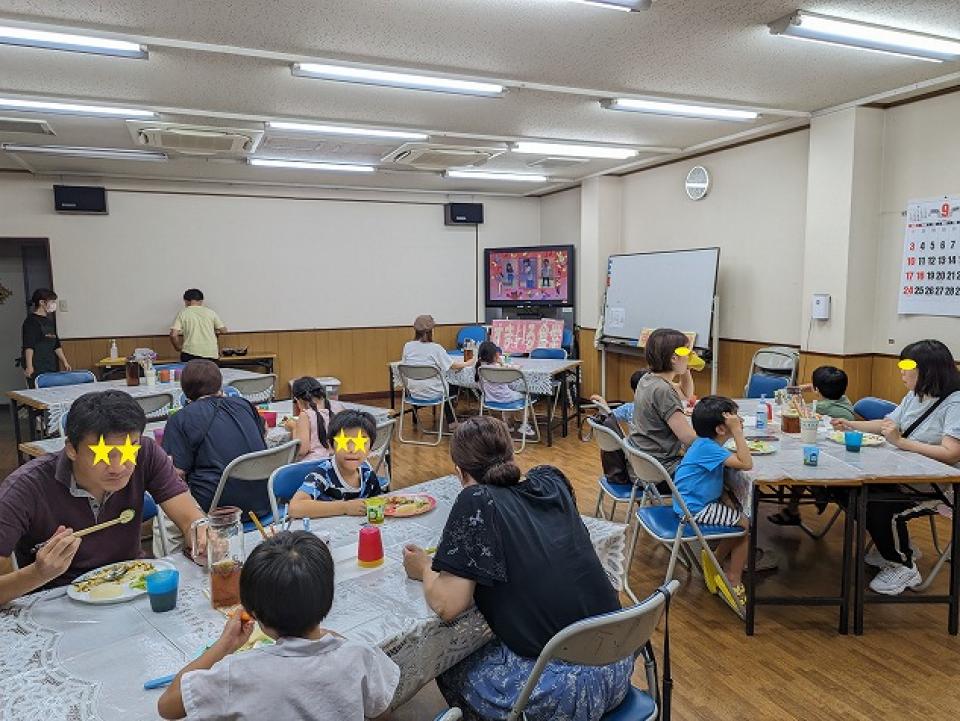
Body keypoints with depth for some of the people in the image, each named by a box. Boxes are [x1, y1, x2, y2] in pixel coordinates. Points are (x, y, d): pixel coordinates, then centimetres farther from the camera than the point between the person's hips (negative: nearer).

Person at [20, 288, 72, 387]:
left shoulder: (49, 321, 18)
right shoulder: (31, 321, -6)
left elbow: (56, 345, 23)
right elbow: (28, 346, -14)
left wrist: (65, 363, 19)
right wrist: (29, 366, -21)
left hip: (51, 368, 8)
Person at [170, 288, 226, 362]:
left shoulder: (183, 313, 5)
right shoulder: (210, 312, 9)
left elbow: (173, 335, -5)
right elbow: (223, 330, 12)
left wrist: (178, 347, 13)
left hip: (191, 353, -2)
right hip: (210, 353, 2)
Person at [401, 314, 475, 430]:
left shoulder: (407, 346, -4)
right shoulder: (435, 348, -15)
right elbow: (453, 366, -8)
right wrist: (468, 363, 11)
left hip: (414, 393, 4)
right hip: (432, 393, -4)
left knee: (443, 385, 32)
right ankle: (451, 422, 39)